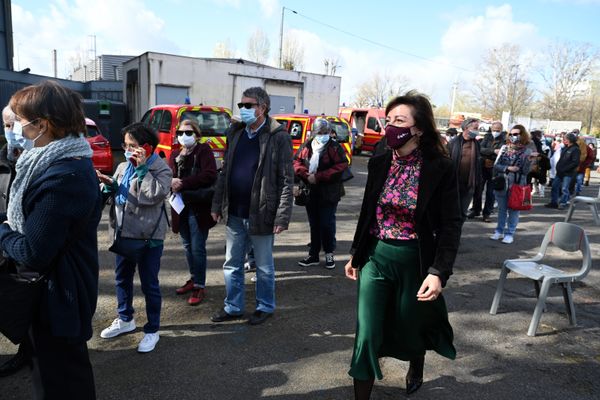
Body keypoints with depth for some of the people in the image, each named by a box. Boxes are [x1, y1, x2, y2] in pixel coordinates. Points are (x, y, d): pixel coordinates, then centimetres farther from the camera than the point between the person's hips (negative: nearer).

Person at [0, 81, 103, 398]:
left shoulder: (62, 177, -28)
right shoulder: (69, 161, 5)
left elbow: (32, 253, -24)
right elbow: (33, 218, 14)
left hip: (57, 297, -10)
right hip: (60, 288, 10)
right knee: (68, 372, 27)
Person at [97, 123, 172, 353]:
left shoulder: (161, 169, -12)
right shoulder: (123, 167, 9)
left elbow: (155, 195, -28)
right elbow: (113, 196, 15)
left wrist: (142, 168, -23)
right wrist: (108, 184, -6)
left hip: (149, 236, -7)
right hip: (124, 232, 7)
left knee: (149, 284, 4)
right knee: (122, 279, 20)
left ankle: (152, 330, 20)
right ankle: (125, 319, 41)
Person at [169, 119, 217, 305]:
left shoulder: (204, 150, -6)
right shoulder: (175, 154, 13)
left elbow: (209, 176, -19)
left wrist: (183, 183, -19)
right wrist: (171, 181, -20)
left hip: (199, 207, -6)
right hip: (181, 207, 6)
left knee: (198, 248, -2)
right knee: (188, 246, 17)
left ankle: (200, 286, 10)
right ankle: (194, 279, 33)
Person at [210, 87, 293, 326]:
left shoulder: (279, 137, -10)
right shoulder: (236, 135, 9)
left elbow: (287, 180, -12)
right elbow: (225, 173, 13)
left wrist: (282, 216, -16)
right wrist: (217, 205, 10)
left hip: (261, 215, -5)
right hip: (234, 215, 6)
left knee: (264, 267, 11)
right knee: (232, 265, 16)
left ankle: (265, 307, 30)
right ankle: (233, 307, 33)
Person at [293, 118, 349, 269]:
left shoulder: (334, 147, -6)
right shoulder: (306, 146, 7)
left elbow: (341, 166, -15)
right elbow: (296, 162, 8)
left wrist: (319, 177, -19)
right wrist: (305, 174, -12)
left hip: (328, 194, -4)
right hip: (310, 193, 4)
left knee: (327, 224, 2)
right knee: (314, 225, 13)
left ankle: (329, 254, 19)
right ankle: (313, 255, 24)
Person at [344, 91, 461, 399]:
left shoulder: (440, 169, -12)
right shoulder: (379, 164, 0)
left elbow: (451, 225, -11)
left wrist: (438, 272, -19)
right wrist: (356, 254, 12)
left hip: (415, 261, -2)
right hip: (375, 257, 3)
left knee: (408, 327, 19)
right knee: (367, 334, 1)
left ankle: (416, 368, 54)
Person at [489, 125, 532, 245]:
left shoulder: (527, 150, -4)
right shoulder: (505, 148, 5)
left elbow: (525, 170, -8)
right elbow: (496, 165, 0)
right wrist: (508, 168, -15)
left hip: (517, 185, -3)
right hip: (502, 184, 3)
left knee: (513, 210, 5)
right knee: (501, 209, 14)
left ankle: (509, 233, 15)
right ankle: (499, 231, 27)